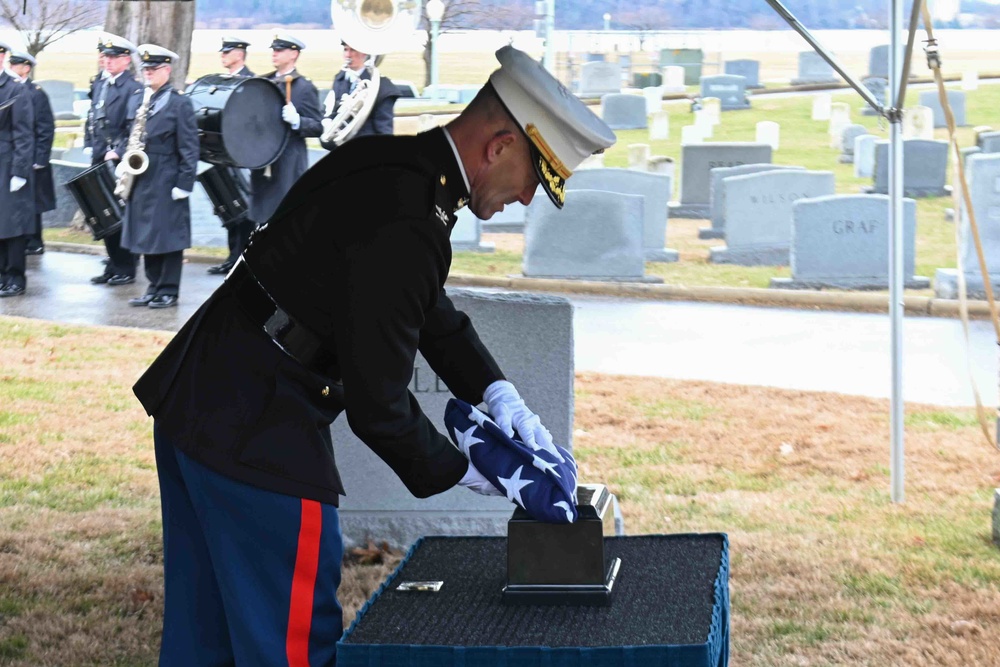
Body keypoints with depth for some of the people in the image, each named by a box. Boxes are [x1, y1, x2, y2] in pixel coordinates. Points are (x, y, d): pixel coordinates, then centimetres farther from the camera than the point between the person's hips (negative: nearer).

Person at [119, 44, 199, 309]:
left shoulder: (180, 104, -8)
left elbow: (189, 149, -11)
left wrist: (184, 184, -15)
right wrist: (123, 161, 6)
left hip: (166, 184, -7)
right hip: (142, 182, 7)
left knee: (168, 236, -1)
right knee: (147, 236, 11)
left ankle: (168, 291, 5)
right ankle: (154, 288, 19)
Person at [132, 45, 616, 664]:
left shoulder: (385, 162, 7)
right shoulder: (405, 227, -25)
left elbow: (434, 312, 21)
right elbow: (377, 404, -21)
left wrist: (500, 397, 10)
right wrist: (463, 472, -6)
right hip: (257, 439, -10)